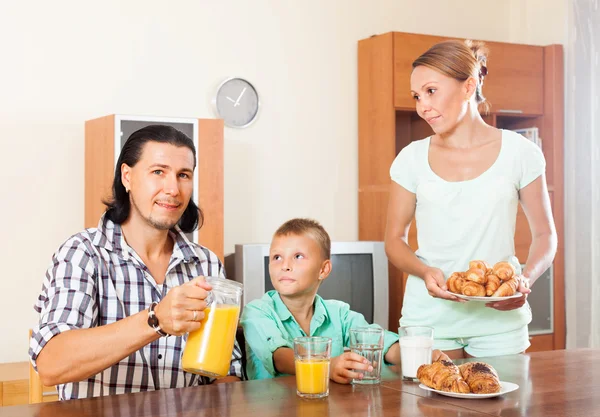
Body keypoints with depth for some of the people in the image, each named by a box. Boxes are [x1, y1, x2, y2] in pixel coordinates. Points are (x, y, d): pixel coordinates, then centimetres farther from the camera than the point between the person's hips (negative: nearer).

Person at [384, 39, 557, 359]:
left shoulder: (520, 153, -3)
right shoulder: (412, 159, -1)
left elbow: (544, 234, 4)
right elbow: (394, 239, 5)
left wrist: (526, 279, -14)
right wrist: (425, 271, -15)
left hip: (499, 319, 0)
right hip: (428, 317, 1)